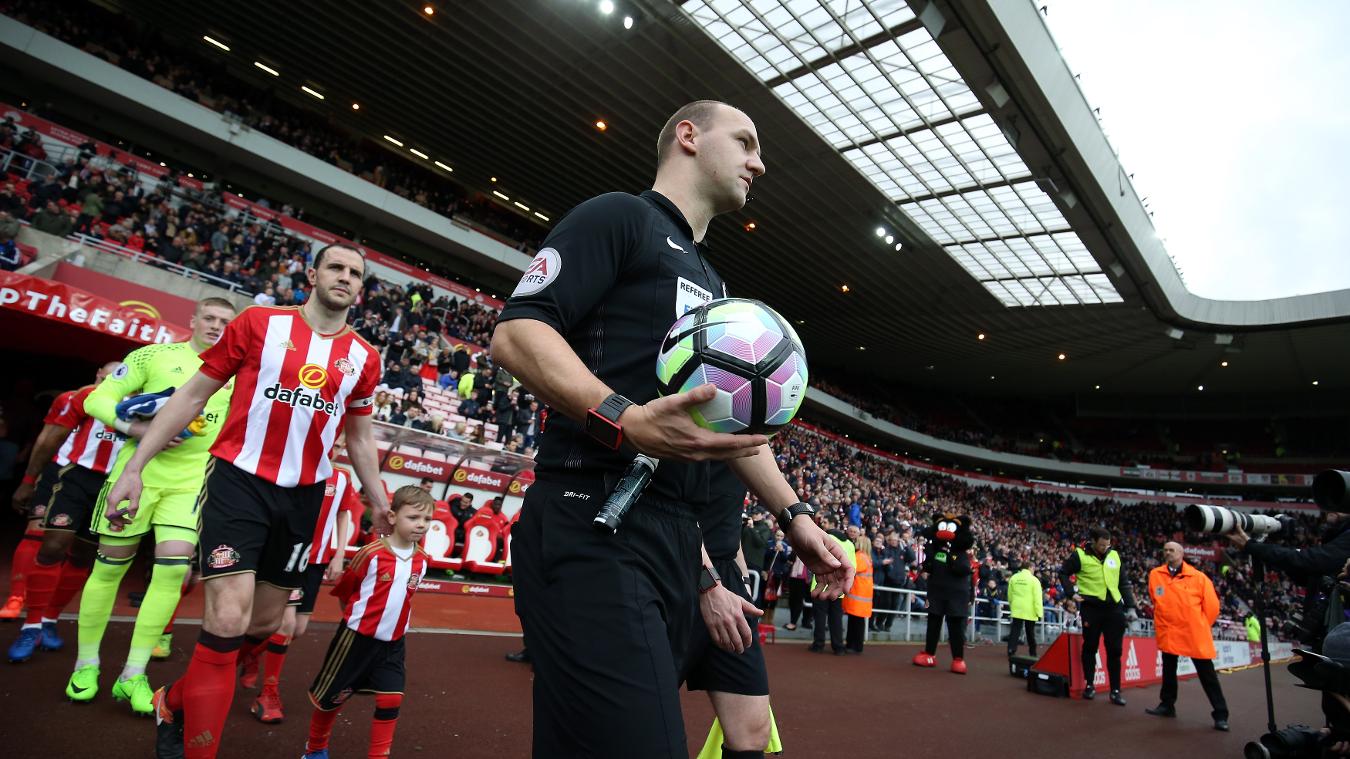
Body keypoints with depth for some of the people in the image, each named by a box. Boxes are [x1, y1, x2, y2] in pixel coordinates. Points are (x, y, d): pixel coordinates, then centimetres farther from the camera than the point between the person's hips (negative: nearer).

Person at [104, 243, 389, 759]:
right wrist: (135, 467, -2)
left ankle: (173, 703, 40)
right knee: (228, 619, -13)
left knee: (267, 621, 12)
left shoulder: (364, 359, 5)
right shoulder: (260, 322, -2)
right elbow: (194, 394, 1)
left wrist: (379, 501, 17)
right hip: (240, 480, -4)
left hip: (302, 496, 4)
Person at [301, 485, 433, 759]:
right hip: (358, 638, -3)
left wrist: (399, 623, 12)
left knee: (391, 700, -3)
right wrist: (357, 618, 5)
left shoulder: (422, 560, -5)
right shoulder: (371, 553, -19)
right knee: (333, 696, 13)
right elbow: (343, 591, -3)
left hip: (393, 643, 4)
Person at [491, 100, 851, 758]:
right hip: (594, 526, -9)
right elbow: (515, 332, -12)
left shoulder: (711, 283, 25)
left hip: (675, 540, 9)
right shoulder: (619, 216, 0)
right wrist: (626, 419, -27)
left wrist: (792, 514, 20)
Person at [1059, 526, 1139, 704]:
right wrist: (1072, 592, -5)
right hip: (1091, 608, -3)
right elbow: (1064, 573, 7)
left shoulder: (1114, 556, 7)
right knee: (1090, 647, 6)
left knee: (1114, 650, 5)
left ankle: (1115, 690, 13)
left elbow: (1124, 583, 14)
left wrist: (1130, 607, 8)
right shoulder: (1080, 555, -4)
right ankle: (1089, 685, 18)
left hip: (1114, 608, 3)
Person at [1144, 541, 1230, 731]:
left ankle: (1220, 715, 13)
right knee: (1168, 670, 14)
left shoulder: (1198, 577, -7)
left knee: (1208, 675, 3)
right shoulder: (1155, 575, 0)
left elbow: (1212, 606, 0)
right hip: (1167, 632, 3)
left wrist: (1200, 627, 5)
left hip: (1195, 634, -3)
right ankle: (1167, 705, 27)